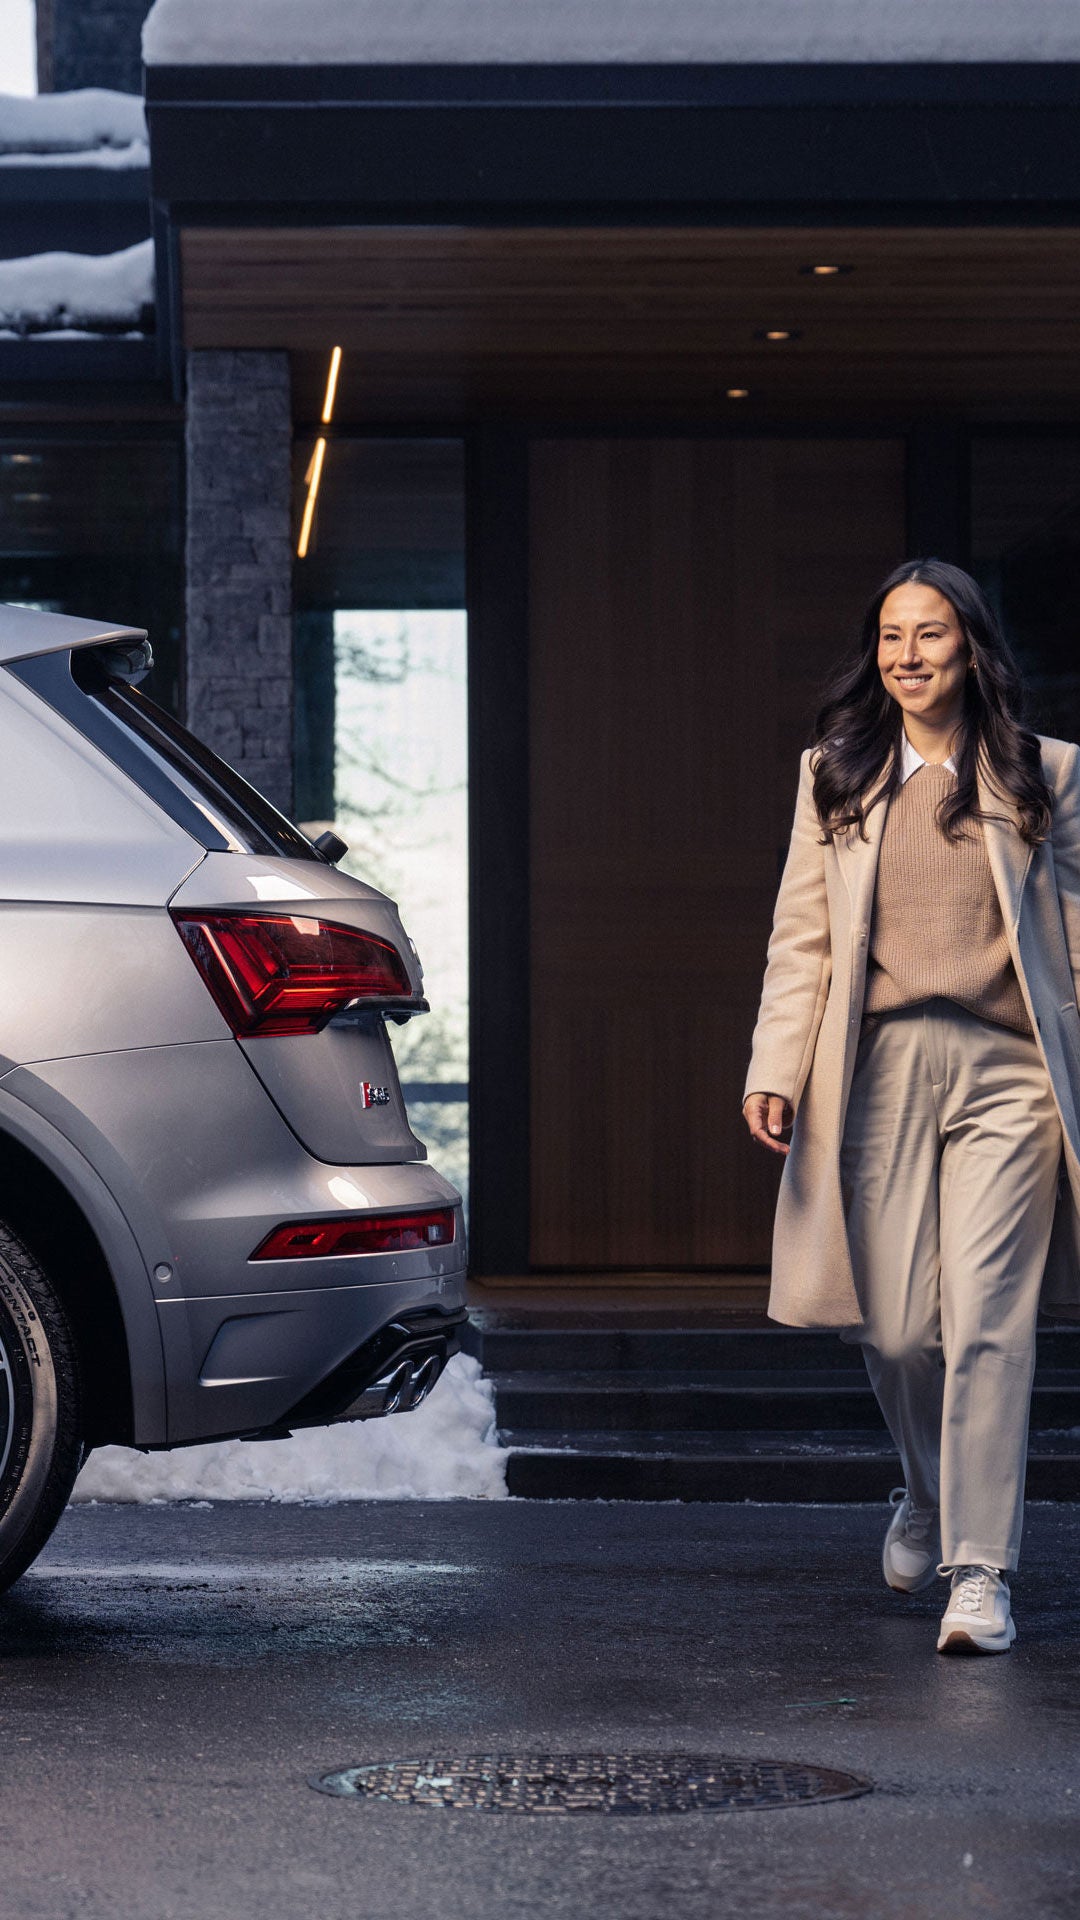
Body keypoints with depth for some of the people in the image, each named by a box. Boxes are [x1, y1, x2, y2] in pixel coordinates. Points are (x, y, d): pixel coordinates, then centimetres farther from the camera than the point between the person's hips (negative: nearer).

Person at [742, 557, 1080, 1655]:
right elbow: (801, 936, 8)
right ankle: (927, 1493, 33)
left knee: (985, 1320, -9)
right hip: (879, 1070, 2)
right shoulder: (836, 776, 12)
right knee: (894, 1326, 4)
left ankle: (980, 1568, -5)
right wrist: (774, 1070, -2)